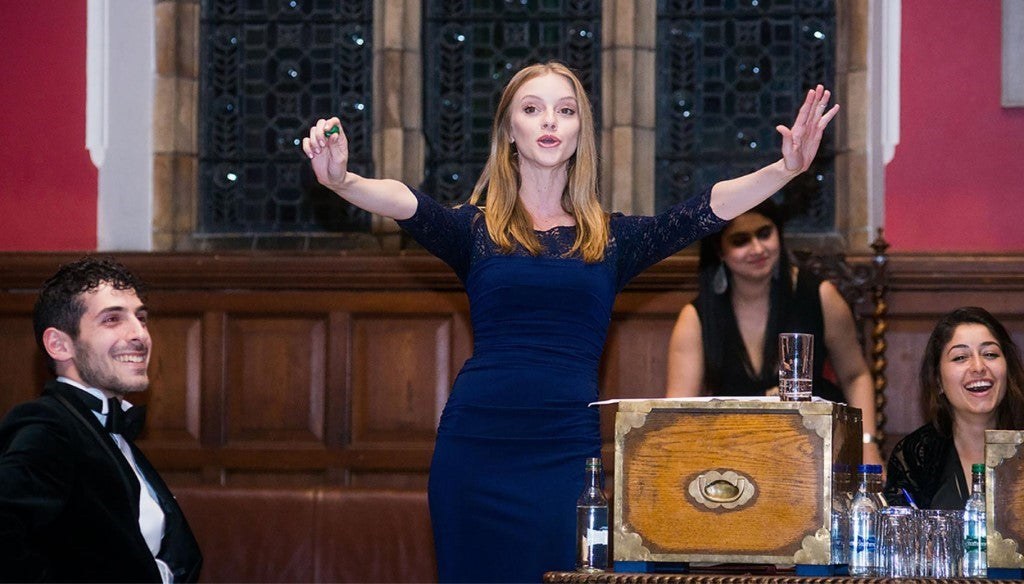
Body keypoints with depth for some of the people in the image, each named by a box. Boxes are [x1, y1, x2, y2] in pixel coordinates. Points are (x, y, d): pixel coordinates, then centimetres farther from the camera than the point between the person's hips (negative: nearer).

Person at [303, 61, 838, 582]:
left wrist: (786, 170, -18)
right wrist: (342, 182, -34)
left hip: (569, 447, 1)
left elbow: (708, 209, -2)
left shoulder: (612, 238, 10)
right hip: (477, 442, -1)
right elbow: (408, 204, -13)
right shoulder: (476, 229, 6)